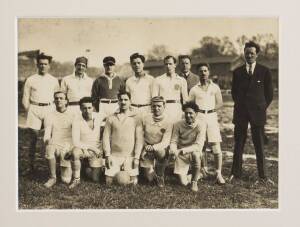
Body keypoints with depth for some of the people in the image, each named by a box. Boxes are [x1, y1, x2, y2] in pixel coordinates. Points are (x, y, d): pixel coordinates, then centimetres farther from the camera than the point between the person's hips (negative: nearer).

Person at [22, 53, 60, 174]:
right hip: (34, 109, -1)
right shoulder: (30, 80, 5)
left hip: (49, 109, 1)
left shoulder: (54, 80, 9)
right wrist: (30, 111, 0)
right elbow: (25, 99, 7)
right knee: (33, 139, 1)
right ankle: (31, 166, 8)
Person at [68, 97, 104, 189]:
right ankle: (76, 179, -18)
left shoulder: (99, 117, -7)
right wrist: (92, 148, -21)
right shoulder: (77, 121, -16)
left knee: (96, 179, -4)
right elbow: (76, 142, -19)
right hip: (83, 148, -2)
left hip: (97, 151, 2)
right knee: (75, 152, -39)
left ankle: (93, 169, 31)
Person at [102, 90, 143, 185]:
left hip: (130, 156, -1)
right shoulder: (111, 118, 6)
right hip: (114, 155, 1)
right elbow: (106, 137, 3)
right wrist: (107, 155, -5)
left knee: (133, 183, -8)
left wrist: (137, 157, -6)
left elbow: (139, 139, 0)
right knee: (109, 182, -5)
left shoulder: (135, 118, 3)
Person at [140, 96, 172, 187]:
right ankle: (150, 170, 32)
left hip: (160, 148, -1)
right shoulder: (145, 119, -5)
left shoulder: (168, 123, -12)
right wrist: (145, 147, -9)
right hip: (147, 152, 1)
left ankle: (160, 176, -10)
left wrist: (153, 147, -35)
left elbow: (165, 142, -19)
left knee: (161, 152, -38)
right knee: (149, 178, -7)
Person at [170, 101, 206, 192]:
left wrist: (183, 150, -37)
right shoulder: (178, 125, -9)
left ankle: (194, 181, -14)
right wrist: (173, 151, -28)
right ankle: (197, 175, 28)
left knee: (195, 154, -39)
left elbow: (198, 145, -24)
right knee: (183, 182, -9)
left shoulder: (200, 126, -16)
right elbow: (173, 141, -6)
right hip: (181, 156, 2)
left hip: (194, 153, -2)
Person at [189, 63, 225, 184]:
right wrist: (196, 109, -8)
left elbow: (220, 103, 8)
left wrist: (212, 109, -6)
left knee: (216, 146, -6)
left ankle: (218, 173, 1)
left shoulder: (215, 87, 11)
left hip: (212, 116, 0)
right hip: (198, 116, 0)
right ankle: (201, 169, 13)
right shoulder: (194, 89, 10)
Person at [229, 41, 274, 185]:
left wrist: (262, 108, 4)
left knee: (259, 144, 3)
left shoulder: (264, 71, 2)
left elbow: (269, 93, 7)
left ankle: (262, 176, 12)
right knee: (238, 143, 5)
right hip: (241, 112, 1)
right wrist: (240, 105, 9)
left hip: (258, 112, -1)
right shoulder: (237, 72, 7)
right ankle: (236, 173, 13)